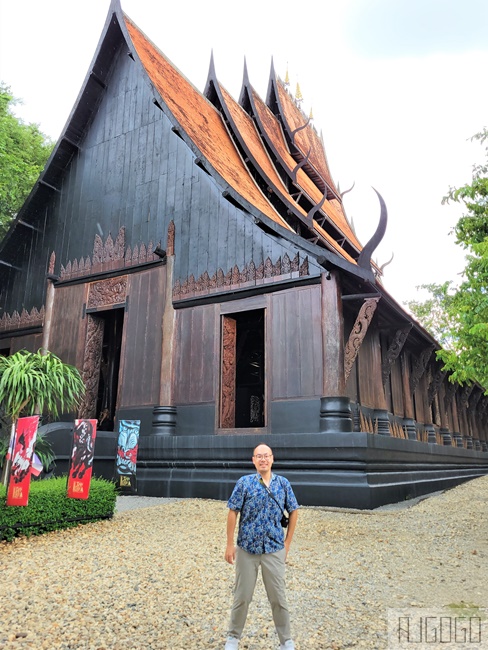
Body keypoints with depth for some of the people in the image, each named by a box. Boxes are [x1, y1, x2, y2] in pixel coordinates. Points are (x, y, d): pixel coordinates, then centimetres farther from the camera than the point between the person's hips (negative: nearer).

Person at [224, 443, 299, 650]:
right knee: (242, 596, 12)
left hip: (274, 550, 1)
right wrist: (230, 544, -7)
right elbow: (233, 513, -5)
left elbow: (293, 512, 8)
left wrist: (287, 543, 6)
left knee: (278, 597, 9)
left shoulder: (283, 483, -2)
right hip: (247, 549, -1)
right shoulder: (244, 483, -8)